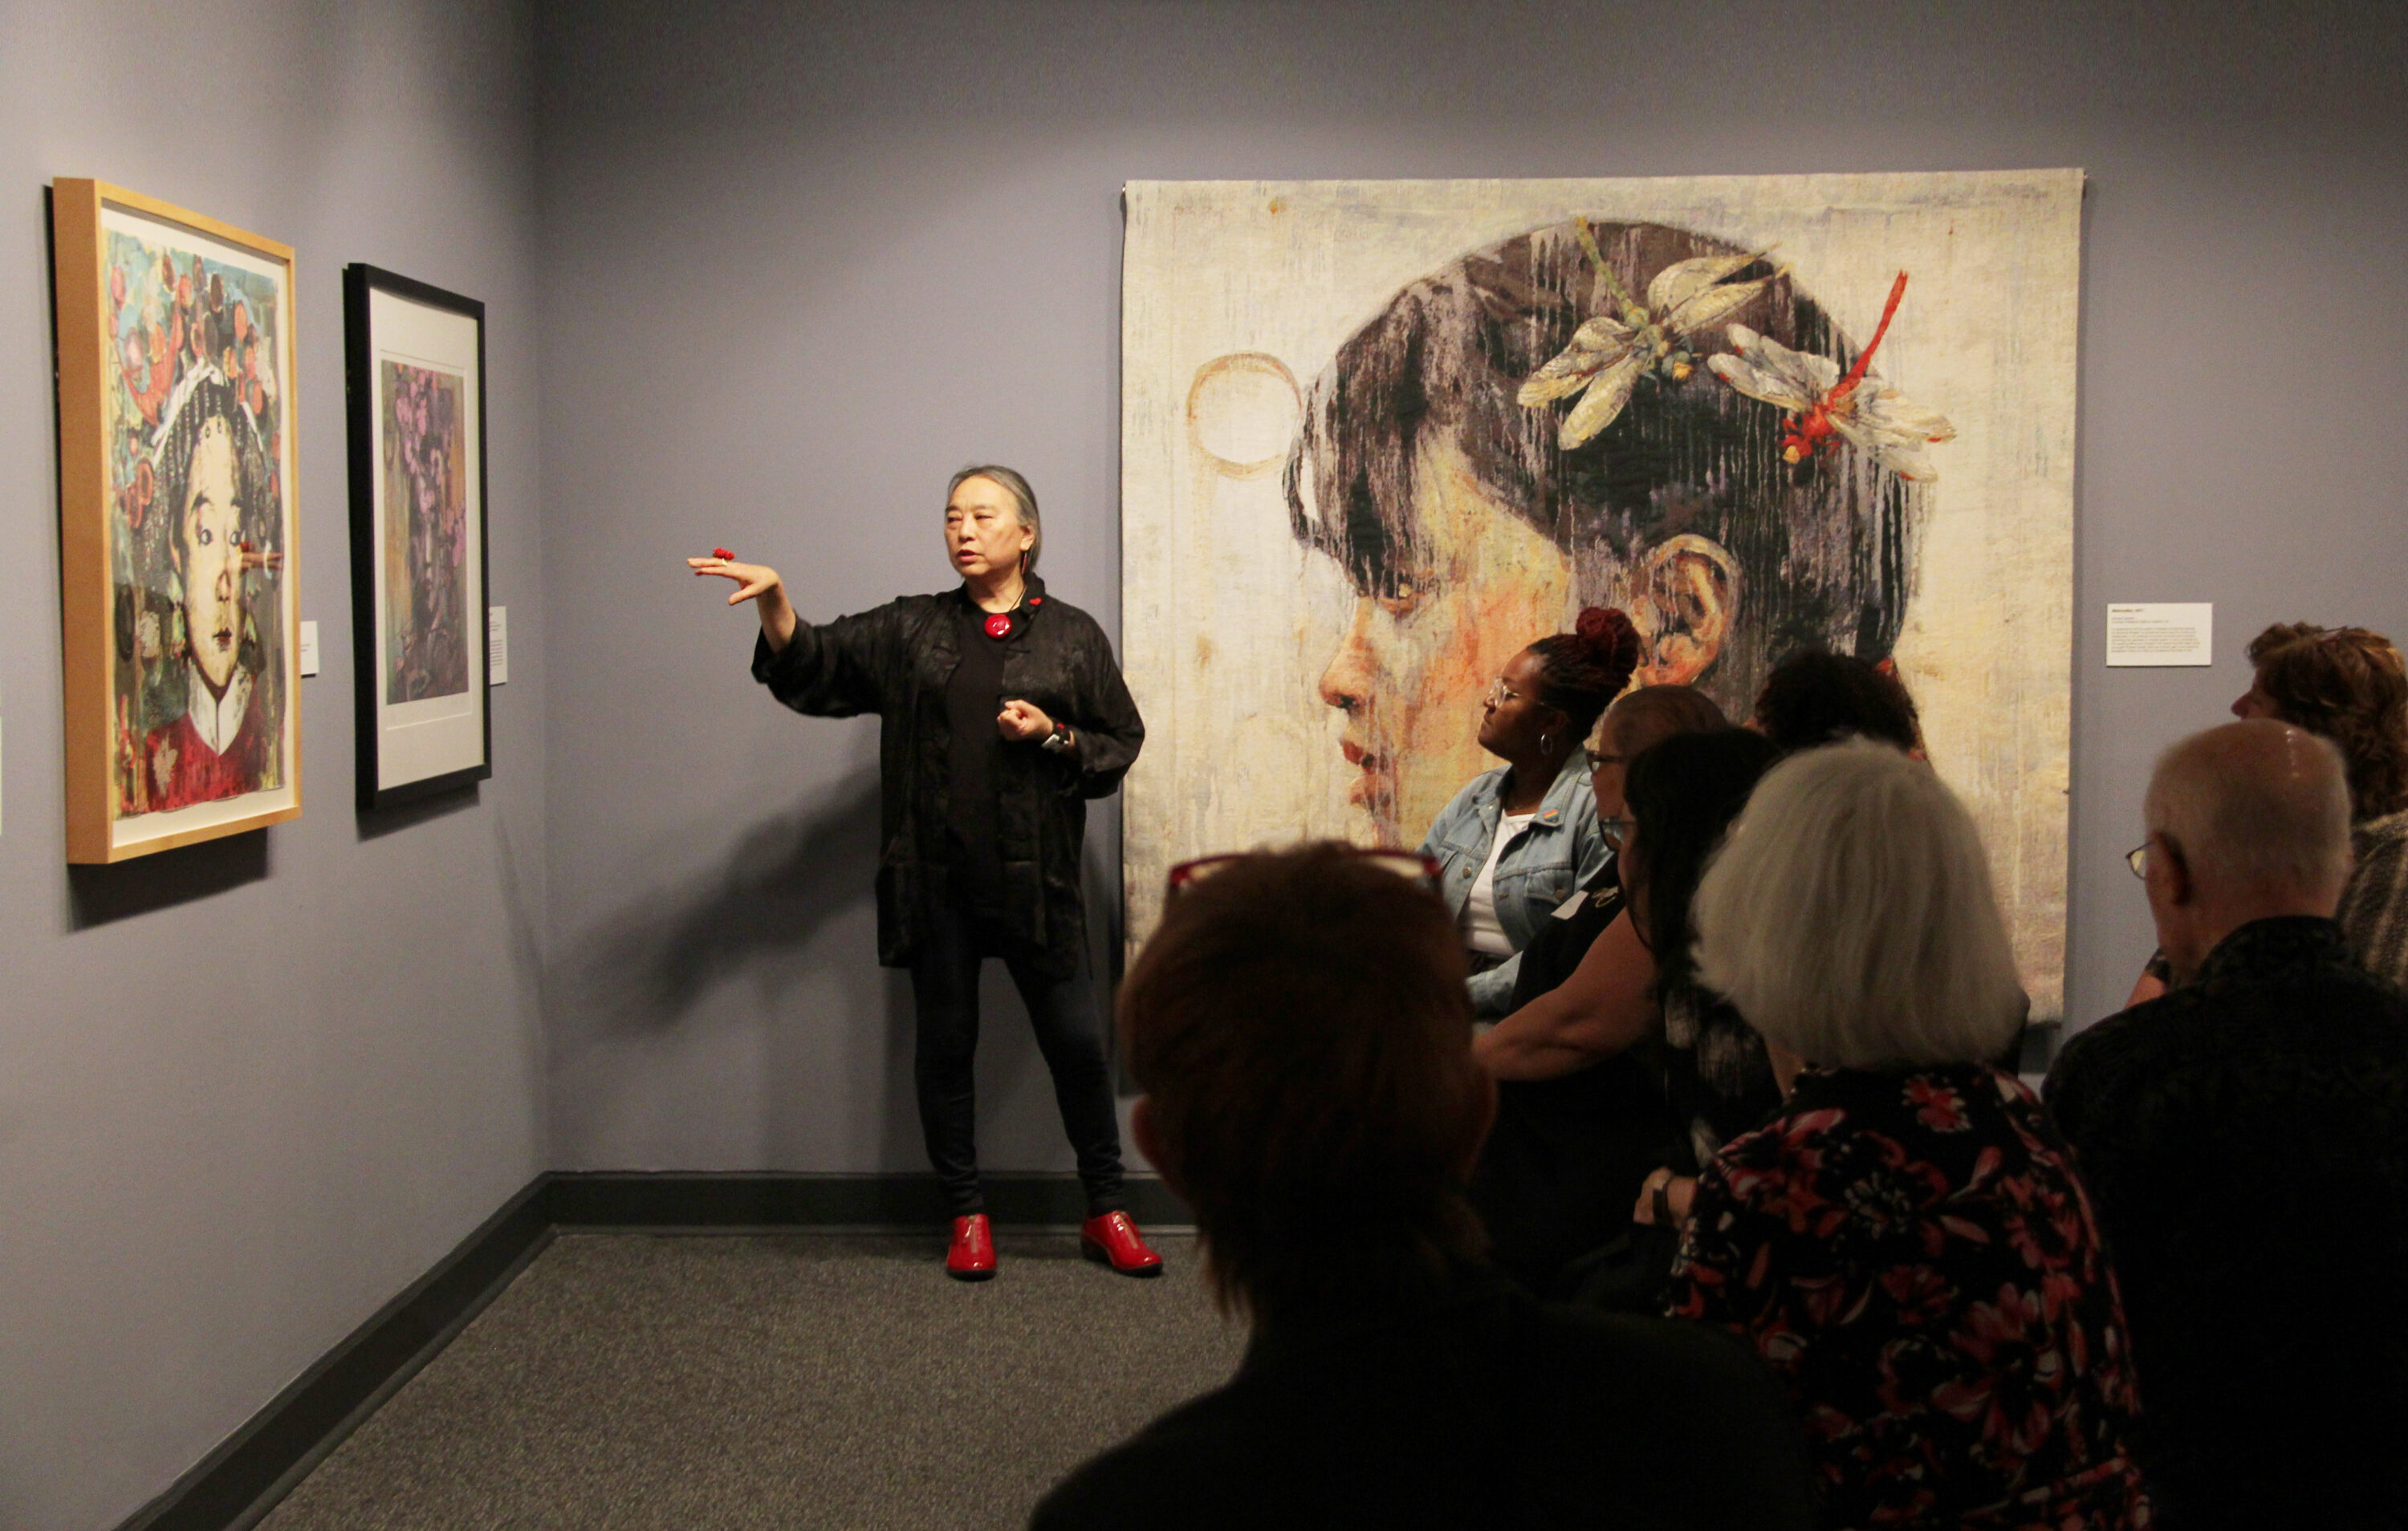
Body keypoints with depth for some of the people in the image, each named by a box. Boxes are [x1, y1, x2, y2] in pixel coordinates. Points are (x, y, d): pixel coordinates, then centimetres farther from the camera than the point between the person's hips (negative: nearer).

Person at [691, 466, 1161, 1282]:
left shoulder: (1072, 635, 6)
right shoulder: (910, 630, 10)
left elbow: (1122, 744, 7)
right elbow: (811, 667, 2)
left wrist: (1052, 735, -11)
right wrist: (774, 602, -15)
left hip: (1034, 878, -2)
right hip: (936, 879, 2)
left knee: (1076, 1041, 0)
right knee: (945, 1045, 8)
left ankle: (1105, 1212, 16)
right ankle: (968, 1216, 22)